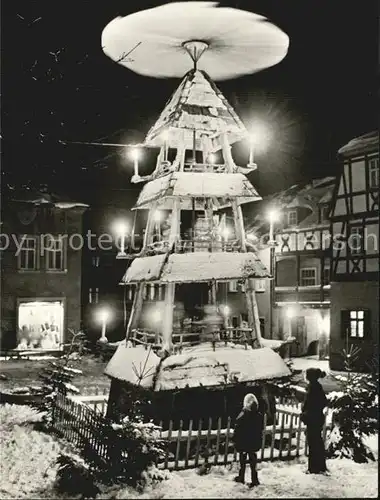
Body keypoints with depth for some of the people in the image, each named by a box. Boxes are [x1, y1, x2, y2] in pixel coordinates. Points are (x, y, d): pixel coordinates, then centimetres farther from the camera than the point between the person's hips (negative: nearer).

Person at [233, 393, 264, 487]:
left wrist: (235, 441, -2)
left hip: (243, 442, -3)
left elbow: (237, 430, -14)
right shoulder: (259, 416, -6)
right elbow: (260, 430, 5)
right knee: (253, 460, 12)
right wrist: (259, 440, 16)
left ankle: (241, 477, 25)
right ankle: (254, 479, 9)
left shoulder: (242, 415, -19)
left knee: (243, 460, 13)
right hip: (255, 443, 3)